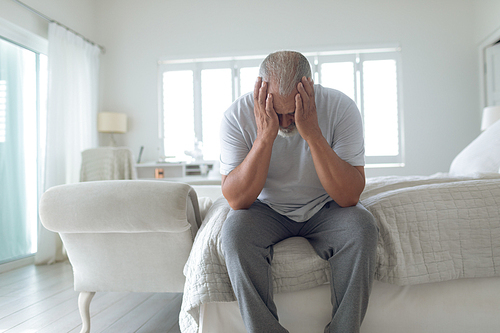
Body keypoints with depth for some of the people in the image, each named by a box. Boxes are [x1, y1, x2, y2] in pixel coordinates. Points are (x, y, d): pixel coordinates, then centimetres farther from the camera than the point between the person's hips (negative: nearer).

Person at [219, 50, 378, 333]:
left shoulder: (341, 108, -19)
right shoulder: (237, 116, -18)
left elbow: (349, 197, -25)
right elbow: (237, 200, -24)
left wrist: (312, 133, -35)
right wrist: (265, 136, -35)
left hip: (324, 209, 1)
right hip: (267, 211, 0)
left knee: (363, 227, -28)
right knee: (235, 230, -29)